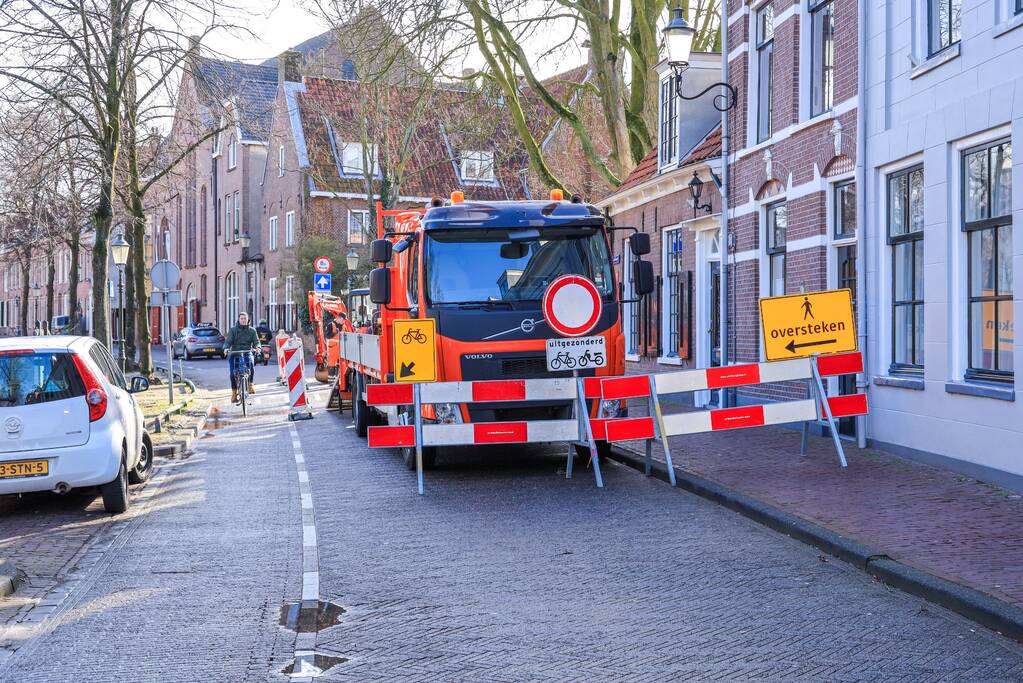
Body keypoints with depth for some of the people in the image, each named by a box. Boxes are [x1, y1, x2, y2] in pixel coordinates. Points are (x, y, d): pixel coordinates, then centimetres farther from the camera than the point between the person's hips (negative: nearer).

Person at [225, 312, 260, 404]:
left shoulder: (252, 331, 13)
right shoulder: (233, 330, 9)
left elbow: (256, 341, 4)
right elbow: (228, 341, -1)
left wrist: (257, 347, -20)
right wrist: (226, 348, -23)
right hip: (234, 354, 0)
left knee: (251, 363, -32)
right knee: (232, 373, -18)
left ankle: (250, 384, -12)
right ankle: (234, 393, -5)